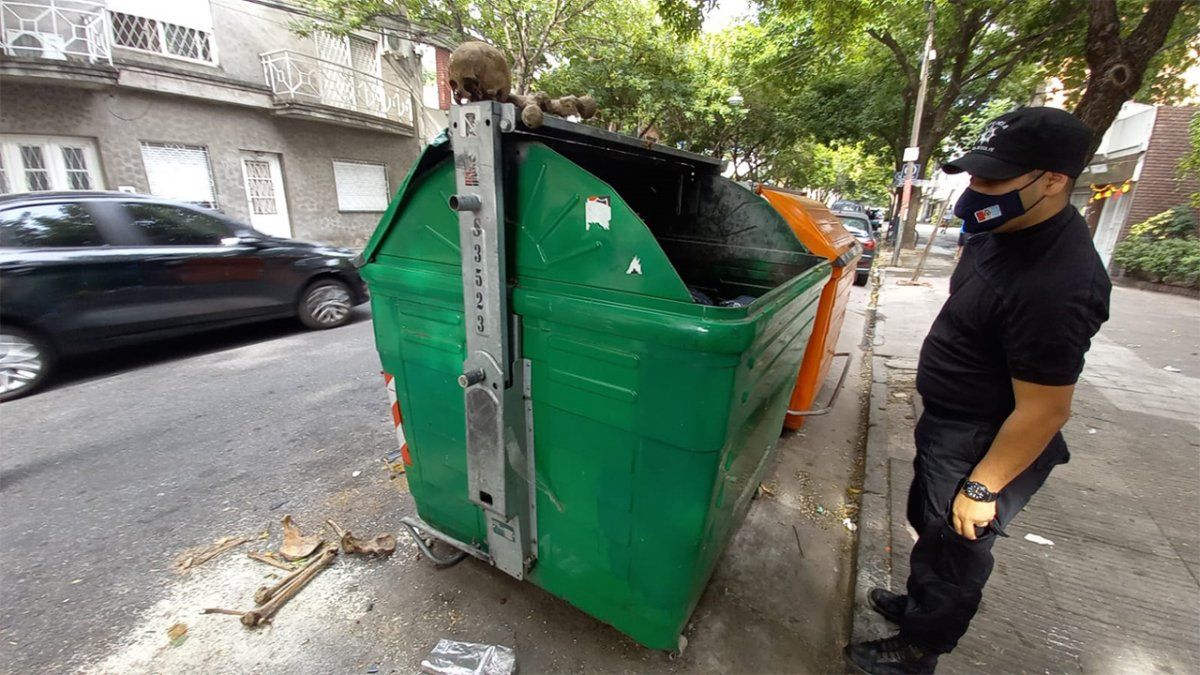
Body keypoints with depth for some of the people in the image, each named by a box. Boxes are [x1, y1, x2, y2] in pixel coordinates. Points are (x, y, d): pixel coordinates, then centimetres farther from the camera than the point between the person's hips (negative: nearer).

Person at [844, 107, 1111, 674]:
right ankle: (918, 604, 53)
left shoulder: (1056, 285, -31)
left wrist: (982, 487, -18)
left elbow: (1044, 410, -26)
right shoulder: (1009, 229, -1)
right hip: (946, 424, 9)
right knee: (929, 525, 27)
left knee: (955, 549, 13)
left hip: (984, 445, -9)